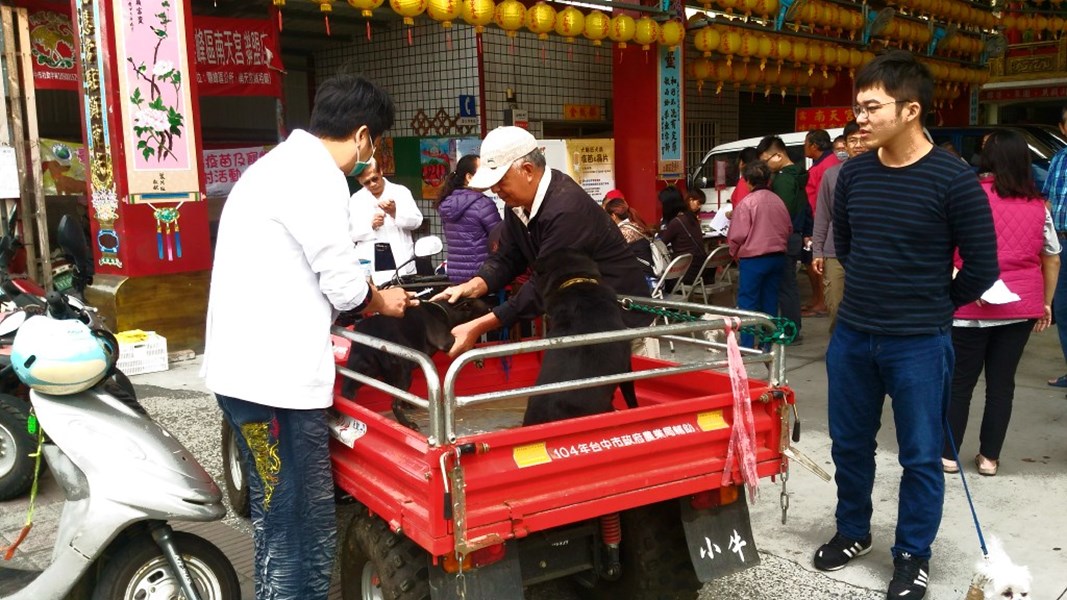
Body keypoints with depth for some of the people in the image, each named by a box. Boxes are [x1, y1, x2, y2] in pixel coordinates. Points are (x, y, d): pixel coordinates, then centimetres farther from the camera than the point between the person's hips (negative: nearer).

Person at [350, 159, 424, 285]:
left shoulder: (401, 192, 6)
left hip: (401, 261, 0)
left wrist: (395, 213, -19)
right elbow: (350, 233, 2)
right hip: (370, 264, 0)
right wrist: (371, 225, -15)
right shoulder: (356, 199, 8)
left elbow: (416, 221, -2)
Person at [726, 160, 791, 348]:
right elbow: (788, 228, 12)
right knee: (770, 300, 13)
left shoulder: (746, 203, -14)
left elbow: (738, 235, -14)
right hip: (777, 257, 6)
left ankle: (747, 345, -1)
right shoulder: (778, 201, 4)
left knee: (747, 302, 1)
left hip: (753, 259, -6)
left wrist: (734, 253, 3)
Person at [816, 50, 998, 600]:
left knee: (920, 456, 9)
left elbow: (981, 266, -6)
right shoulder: (853, 173, 1)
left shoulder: (954, 181, -14)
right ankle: (853, 531, 38)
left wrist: (933, 308, 5)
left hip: (919, 345, -4)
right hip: (851, 336, 5)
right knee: (849, 443, 17)